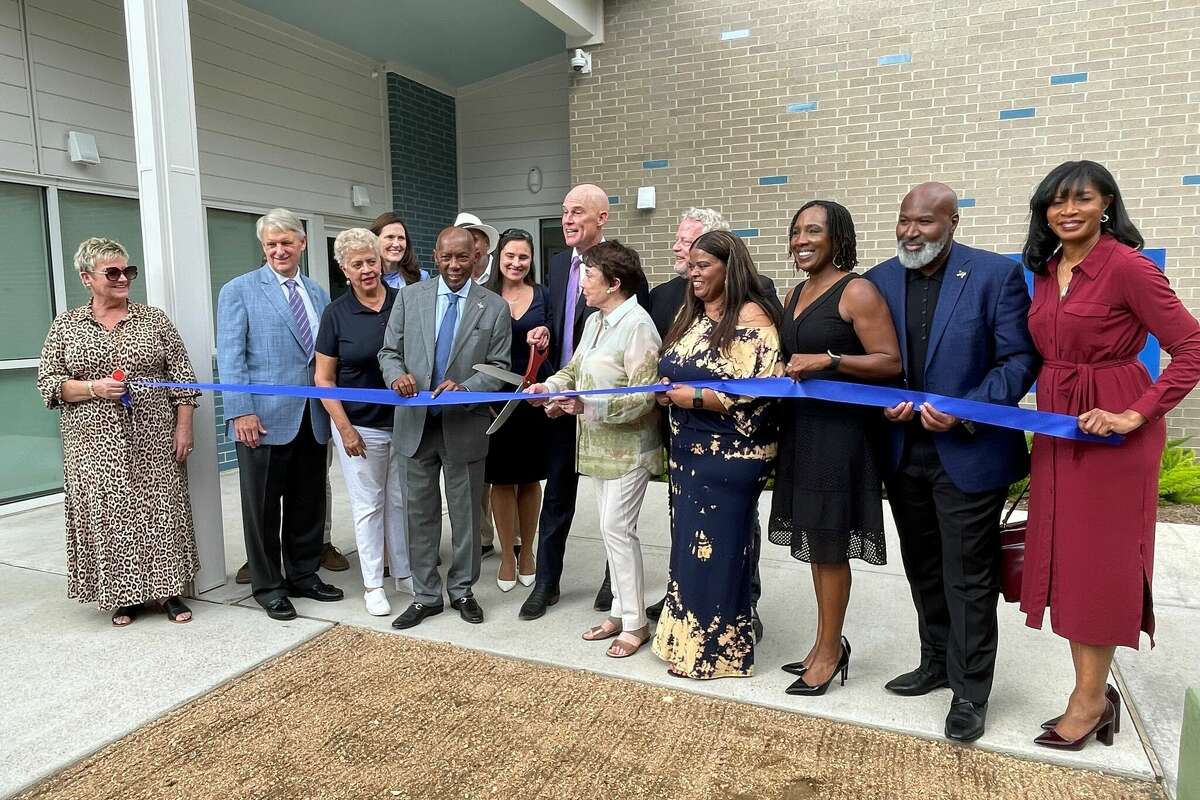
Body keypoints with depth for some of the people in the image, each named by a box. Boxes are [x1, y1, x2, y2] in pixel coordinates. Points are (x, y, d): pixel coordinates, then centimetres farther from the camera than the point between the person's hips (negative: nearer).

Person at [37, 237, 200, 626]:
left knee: (160, 510, 3)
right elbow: (49, 382, 3)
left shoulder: (154, 319, 5)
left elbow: (181, 377, 3)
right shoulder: (66, 325, 5)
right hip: (97, 445, 0)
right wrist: (93, 388, -14)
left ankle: (166, 589, 15)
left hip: (153, 441, 0)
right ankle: (124, 595, 17)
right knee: (109, 515, 4)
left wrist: (184, 427, -4)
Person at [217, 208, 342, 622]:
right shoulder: (239, 291, 0)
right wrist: (240, 411, -15)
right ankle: (267, 585, 21)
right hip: (264, 419, -4)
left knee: (308, 503, 13)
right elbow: (230, 356, -7)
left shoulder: (318, 293, 14)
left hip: (313, 419, 5)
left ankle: (304, 575, 28)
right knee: (263, 507, 7)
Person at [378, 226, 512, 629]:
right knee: (421, 512, 11)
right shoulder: (409, 296, 3)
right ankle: (426, 595, 25)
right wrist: (397, 375, -17)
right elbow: (389, 351, 5)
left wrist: (465, 387, -21)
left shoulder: (494, 307, -2)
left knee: (466, 513, 11)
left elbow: (499, 367, -3)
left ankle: (462, 589, 29)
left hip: (465, 425, -1)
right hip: (417, 423, 2)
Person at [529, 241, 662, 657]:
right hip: (601, 444, 9)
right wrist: (549, 386, -3)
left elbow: (643, 395, -21)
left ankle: (635, 623, 11)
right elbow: (574, 369, 16)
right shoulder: (594, 321, 10)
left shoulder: (637, 325, -17)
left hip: (628, 445, -9)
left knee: (617, 528, -5)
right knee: (612, 528, 14)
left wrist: (589, 406, -29)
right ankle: (620, 611, 27)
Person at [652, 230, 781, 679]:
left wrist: (693, 397, -20)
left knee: (720, 548, 3)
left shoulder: (751, 318, -13)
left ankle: (720, 646, 20)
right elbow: (672, 372, 20)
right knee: (692, 544, 16)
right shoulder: (691, 316, 12)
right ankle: (689, 637, 31)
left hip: (731, 454, -8)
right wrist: (666, 390, -2)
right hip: (688, 450, 8)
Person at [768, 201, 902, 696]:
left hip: (839, 432, -8)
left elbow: (891, 362, -15)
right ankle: (827, 643, 27)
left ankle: (830, 650, 18)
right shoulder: (796, 293, 14)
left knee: (829, 544, 2)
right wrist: (783, 371, 6)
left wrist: (829, 360, -23)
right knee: (814, 541, 14)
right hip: (800, 428, 8)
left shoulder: (857, 291, -10)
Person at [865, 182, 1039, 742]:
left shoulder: (996, 274, -8)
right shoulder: (880, 280, 3)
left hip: (969, 454, -4)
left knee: (968, 576, 5)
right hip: (904, 452, 5)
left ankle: (970, 691, 23)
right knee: (923, 570, 19)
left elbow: (1019, 360, -9)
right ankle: (936, 663, 38)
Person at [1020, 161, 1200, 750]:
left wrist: (1137, 415, -20)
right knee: (1067, 553, 12)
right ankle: (1093, 690, 28)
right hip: (1058, 427, 7)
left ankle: (1089, 697, 20)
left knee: (1098, 557, 3)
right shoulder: (1046, 270, 7)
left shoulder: (1127, 266, -14)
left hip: (1111, 429, -7)